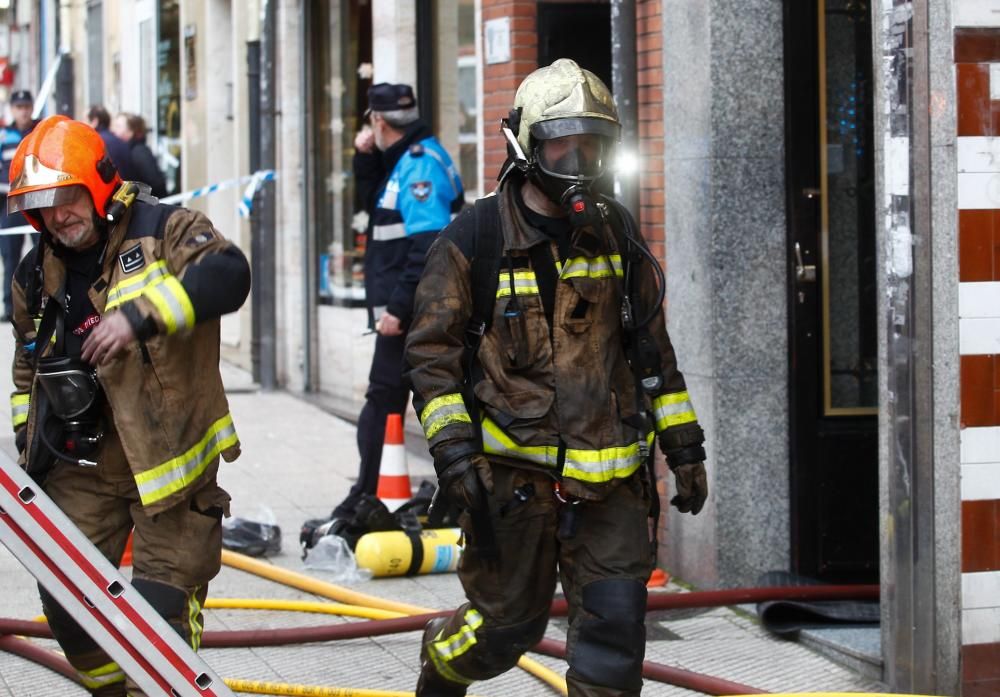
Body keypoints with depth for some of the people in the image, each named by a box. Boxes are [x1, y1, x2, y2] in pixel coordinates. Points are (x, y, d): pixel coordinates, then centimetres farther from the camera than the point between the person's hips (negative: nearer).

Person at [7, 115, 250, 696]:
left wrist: (140, 315, -36)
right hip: (81, 461, 6)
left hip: (168, 454, -6)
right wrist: (28, 435, 18)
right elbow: (28, 362, 26)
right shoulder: (38, 276, 10)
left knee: (160, 601, -6)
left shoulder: (164, 231, -9)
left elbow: (227, 273, -28)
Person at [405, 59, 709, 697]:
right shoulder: (476, 239, -5)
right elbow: (432, 352, -4)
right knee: (507, 624, 8)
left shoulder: (615, 232, 8)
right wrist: (454, 452, -13)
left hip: (609, 475, 3)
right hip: (515, 472, -3)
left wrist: (685, 448, 13)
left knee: (616, 620, -5)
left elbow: (652, 348, 15)